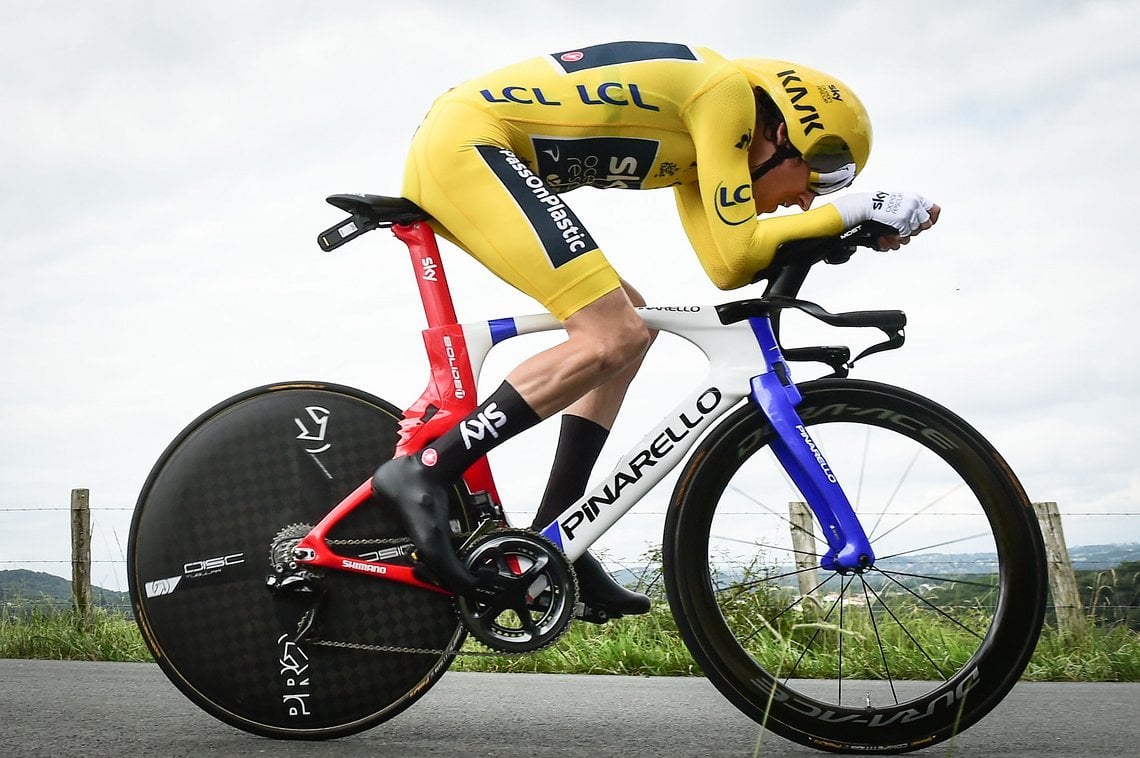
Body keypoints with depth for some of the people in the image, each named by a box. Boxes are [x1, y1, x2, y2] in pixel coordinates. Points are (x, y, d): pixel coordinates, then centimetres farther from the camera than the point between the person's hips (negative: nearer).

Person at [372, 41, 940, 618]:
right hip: (465, 141, -11)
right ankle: (424, 471, -18)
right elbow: (733, 259, -14)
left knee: (627, 321, 11)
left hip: (451, 149, 11)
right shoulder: (728, 92, -8)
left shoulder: (695, 135, 20)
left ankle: (550, 543, 9)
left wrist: (847, 225, 8)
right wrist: (846, 209, -4)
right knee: (613, 339, -18)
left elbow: (721, 261, 9)